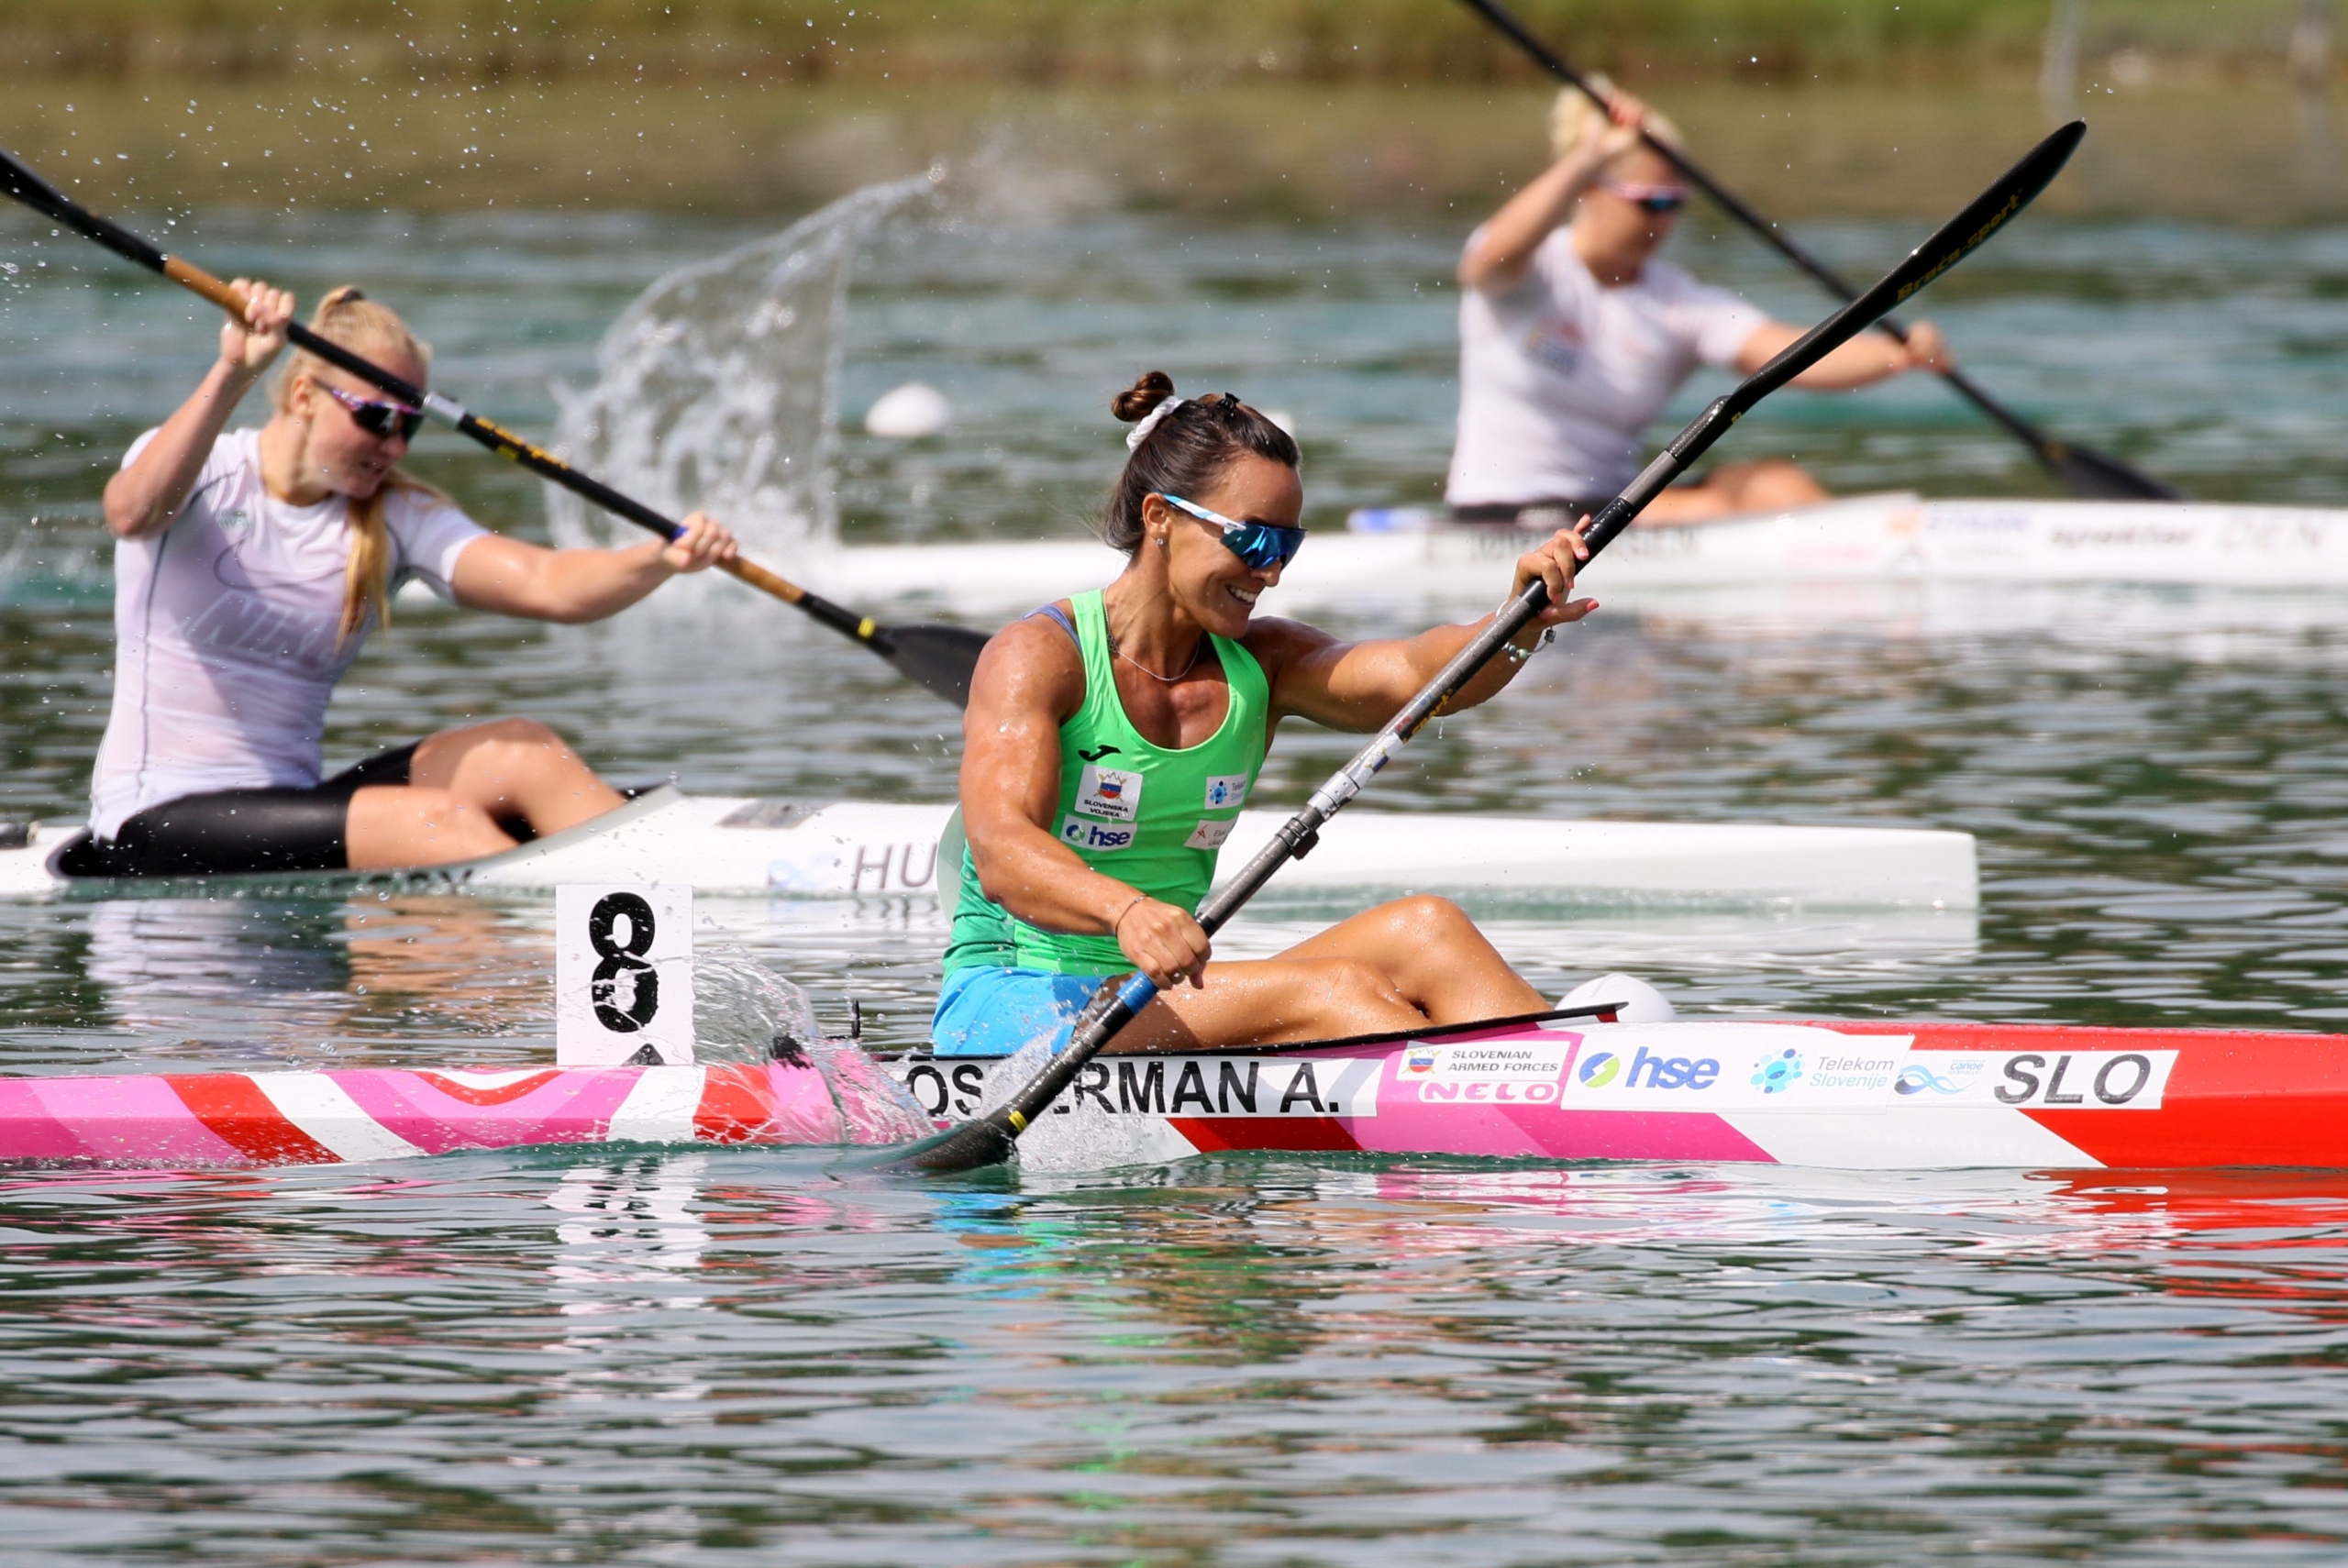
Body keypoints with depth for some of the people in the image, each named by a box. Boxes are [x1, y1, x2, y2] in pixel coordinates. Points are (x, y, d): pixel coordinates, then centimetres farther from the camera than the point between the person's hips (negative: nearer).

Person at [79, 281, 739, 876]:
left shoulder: (399, 519, 6)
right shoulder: (205, 476, -4)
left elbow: (546, 584, -8)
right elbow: (133, 514, -30)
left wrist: (663, 559, -28)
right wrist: (232, 376, -41)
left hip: (289, 807, 6)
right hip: (158, 823, -6)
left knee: (521, 753, -15)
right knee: (439, 821, -25)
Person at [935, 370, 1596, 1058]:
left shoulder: (1265, 664, 8)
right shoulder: (1039, 656, -10)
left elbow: (1408, 675, -12)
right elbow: (1002, 856, -26)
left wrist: (1520, 624, -34)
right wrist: (1127, 912, -47)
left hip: (1166, 1007, 6)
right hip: (1006, 1008, -6)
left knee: (1423, 931, -17)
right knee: (1335, 990, -27)